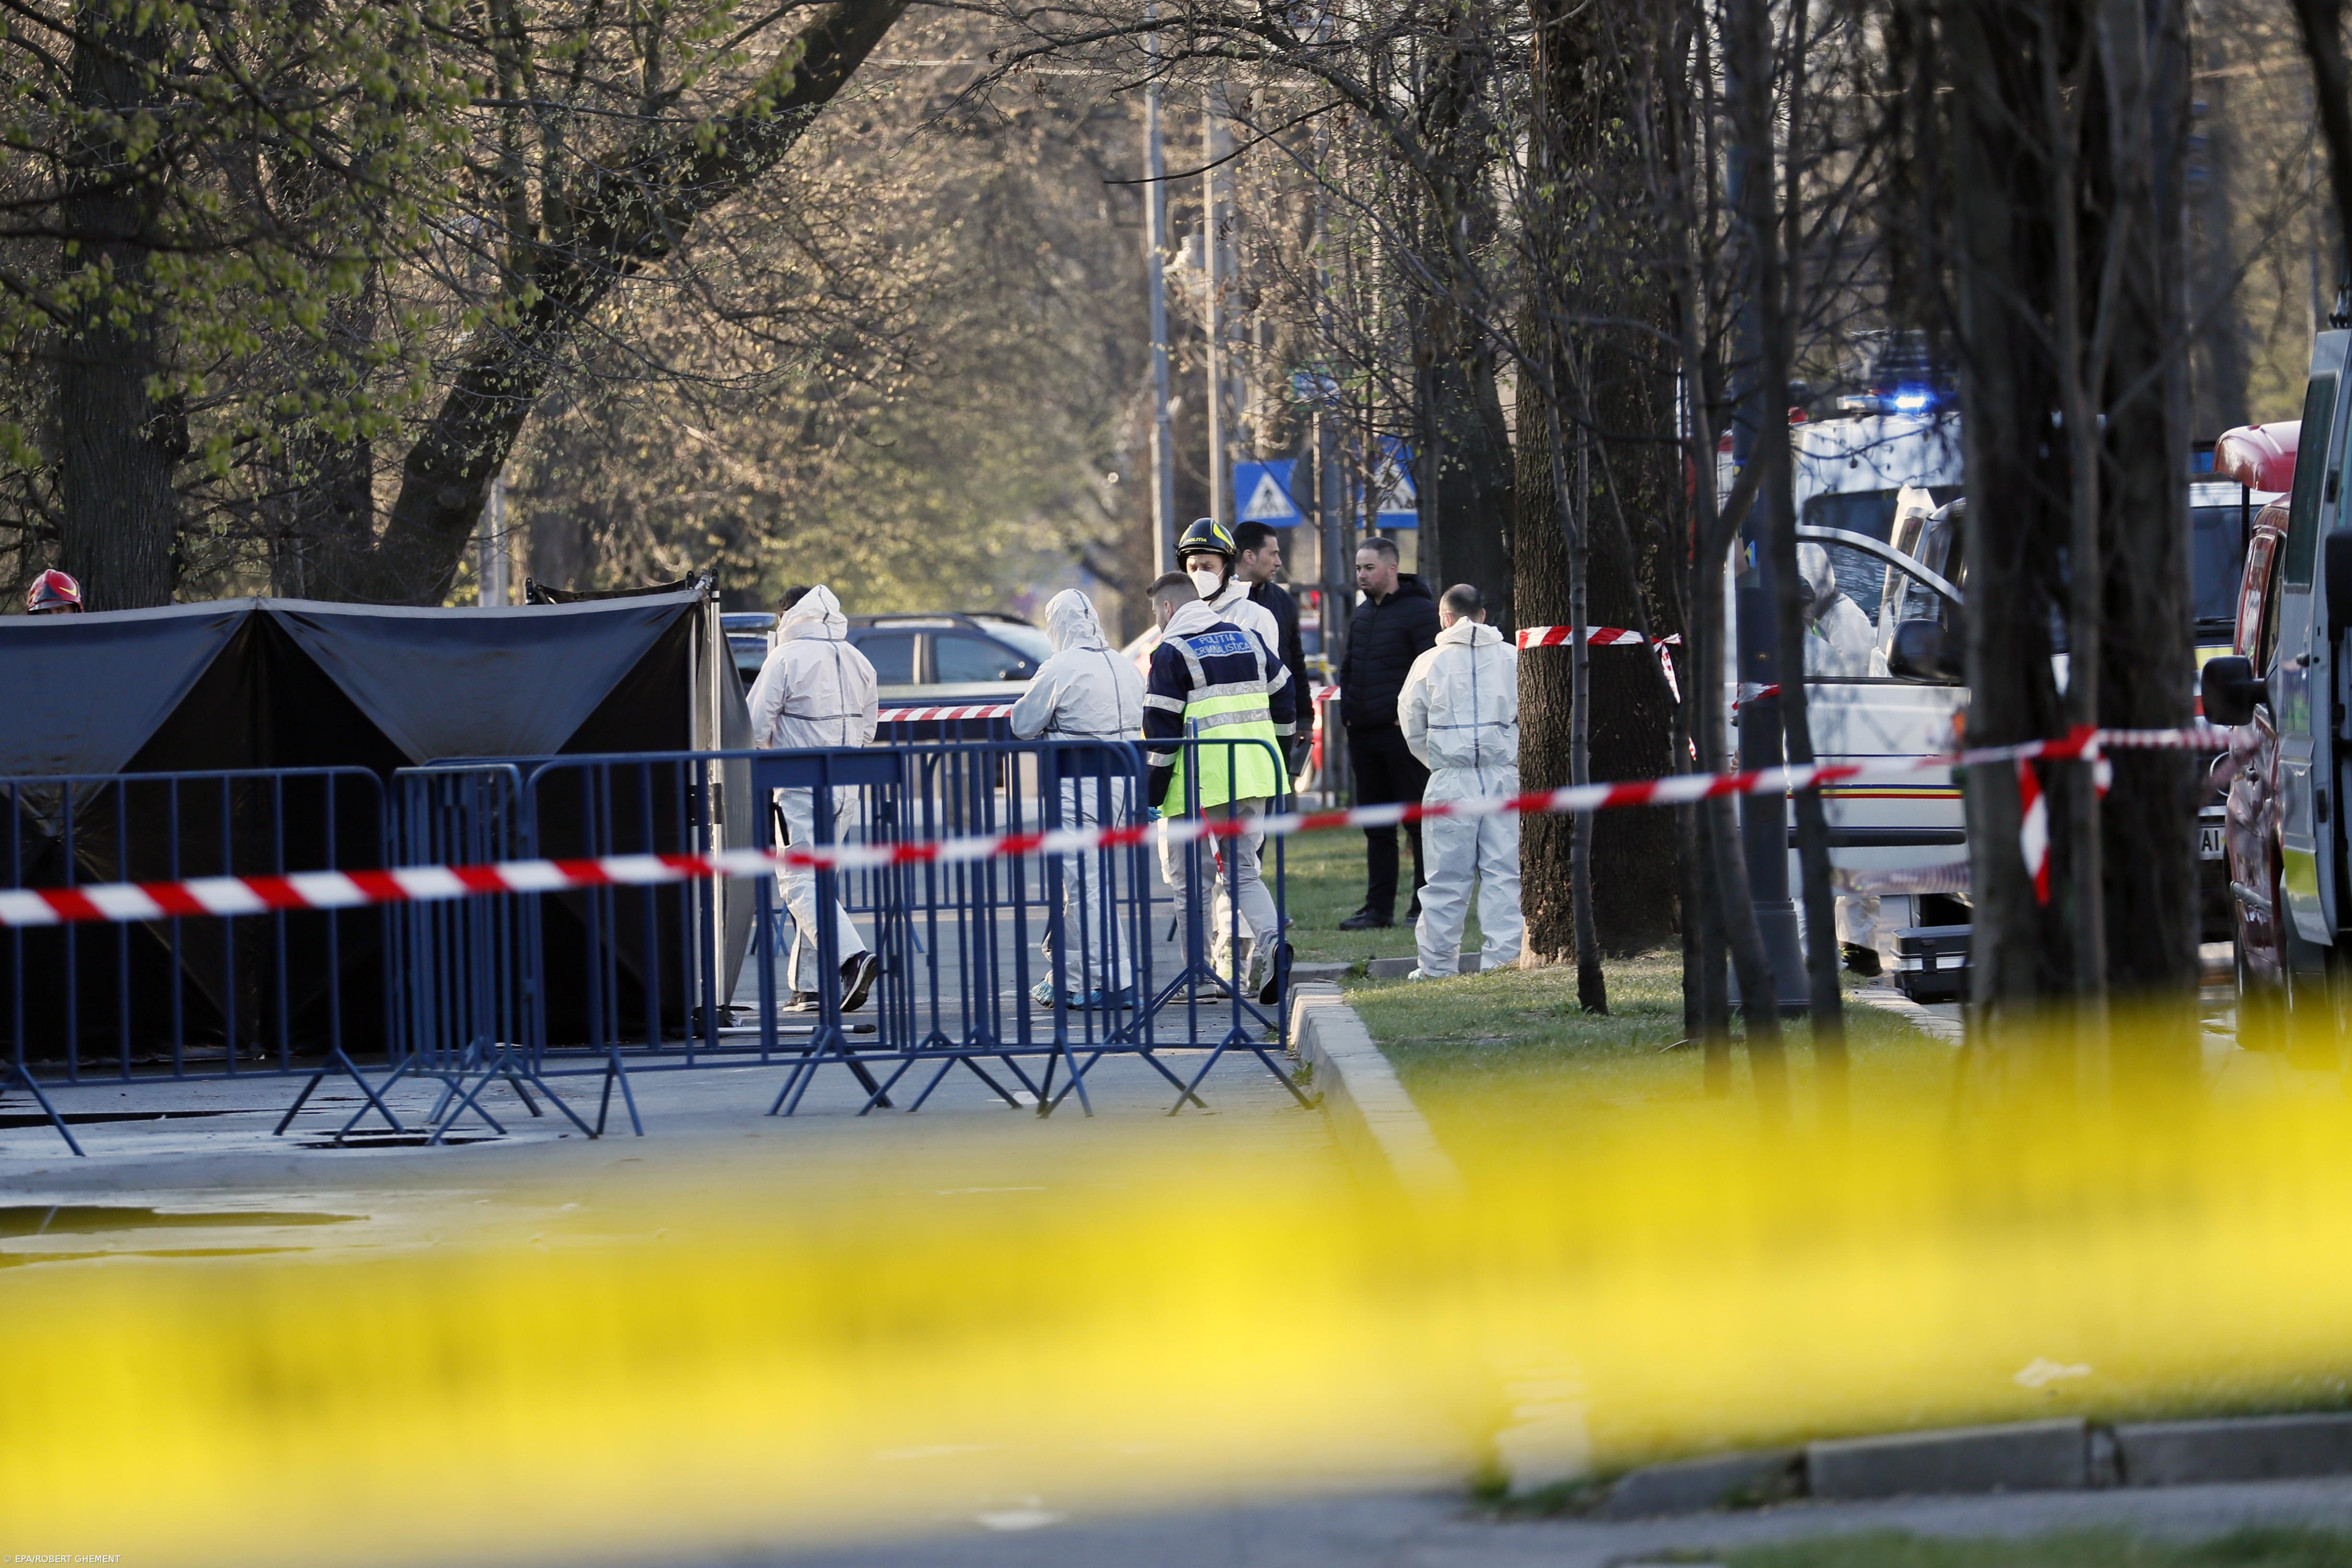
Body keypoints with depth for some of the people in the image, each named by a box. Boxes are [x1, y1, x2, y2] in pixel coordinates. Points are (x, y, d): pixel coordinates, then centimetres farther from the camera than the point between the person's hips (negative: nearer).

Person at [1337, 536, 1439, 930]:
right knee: (1376, 826, 9)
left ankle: (1426, 907, 1)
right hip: (1365, 735, 8)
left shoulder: (1419, 612, -7)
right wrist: (1348, 714, 11)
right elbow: (1348, 670, 24)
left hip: (1403, 734, -8)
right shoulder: (1361, 615, 17)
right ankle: (1379, 908, 12)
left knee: (1420, 823, -3)